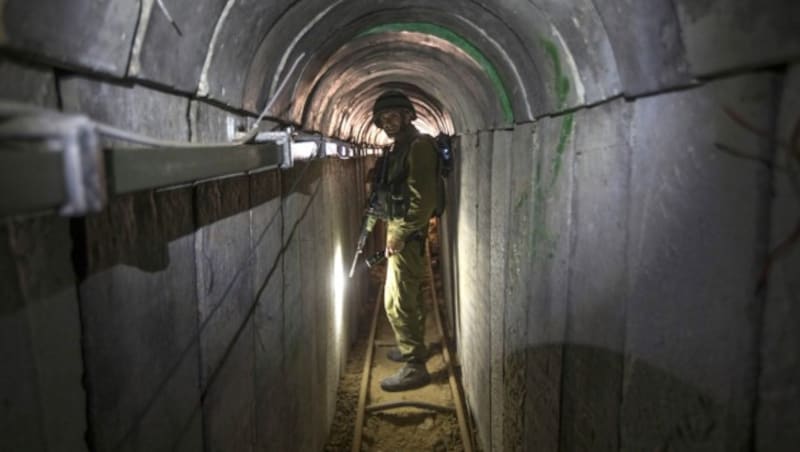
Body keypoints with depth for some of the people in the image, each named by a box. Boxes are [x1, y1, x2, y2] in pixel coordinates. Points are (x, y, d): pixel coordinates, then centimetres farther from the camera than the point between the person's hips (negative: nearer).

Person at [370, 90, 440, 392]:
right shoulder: (400, 147, 13)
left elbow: (423, 200, -23)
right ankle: (413, 346, 36)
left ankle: (415, 367, 0)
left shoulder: (419, 146, -17)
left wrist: (400, 235, -19)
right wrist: (393, 230, 10)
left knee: (396, 301, -8)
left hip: (408, 235, -10)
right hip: (400, 231, 10)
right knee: (410, 295, 20)